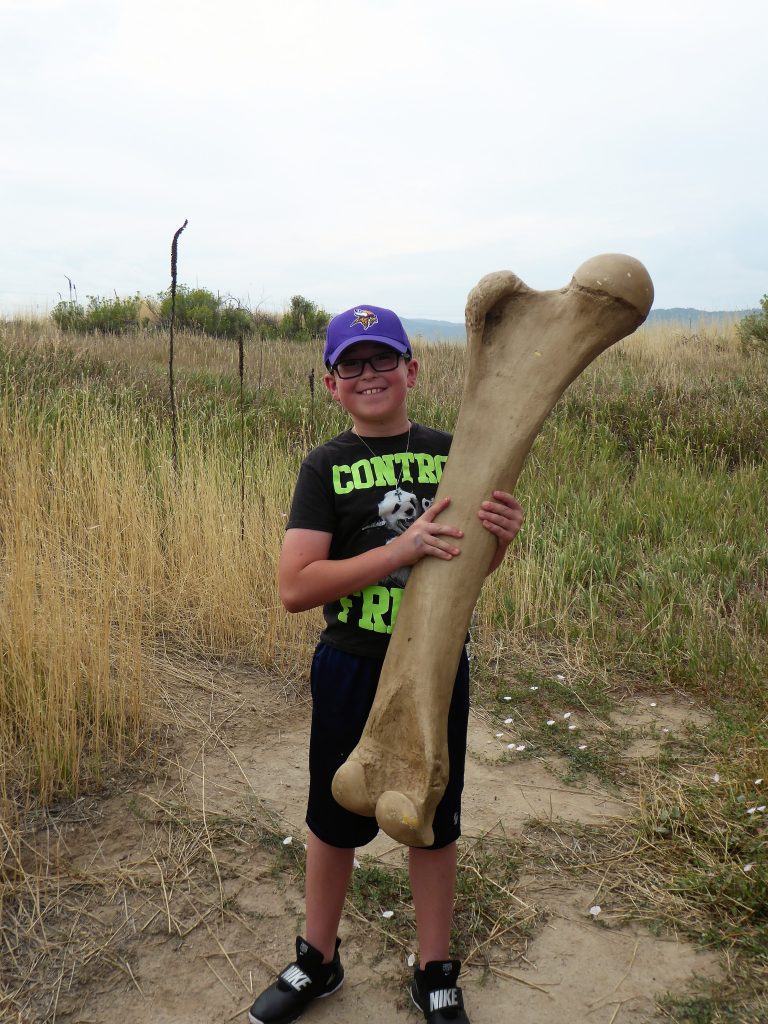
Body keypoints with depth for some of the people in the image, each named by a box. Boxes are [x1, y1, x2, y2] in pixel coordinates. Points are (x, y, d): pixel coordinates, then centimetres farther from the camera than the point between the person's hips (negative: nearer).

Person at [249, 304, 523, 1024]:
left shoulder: (451, 453, -3)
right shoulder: (327, 467, -8)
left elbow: (472, 564, 5)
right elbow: (294, 587, -19)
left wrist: (500, 538, -19)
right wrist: (401, 549, -30)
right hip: (351, 671, -1)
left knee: (434, 821, 16)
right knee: (334, 818, 16)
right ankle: (317, 963, 42)